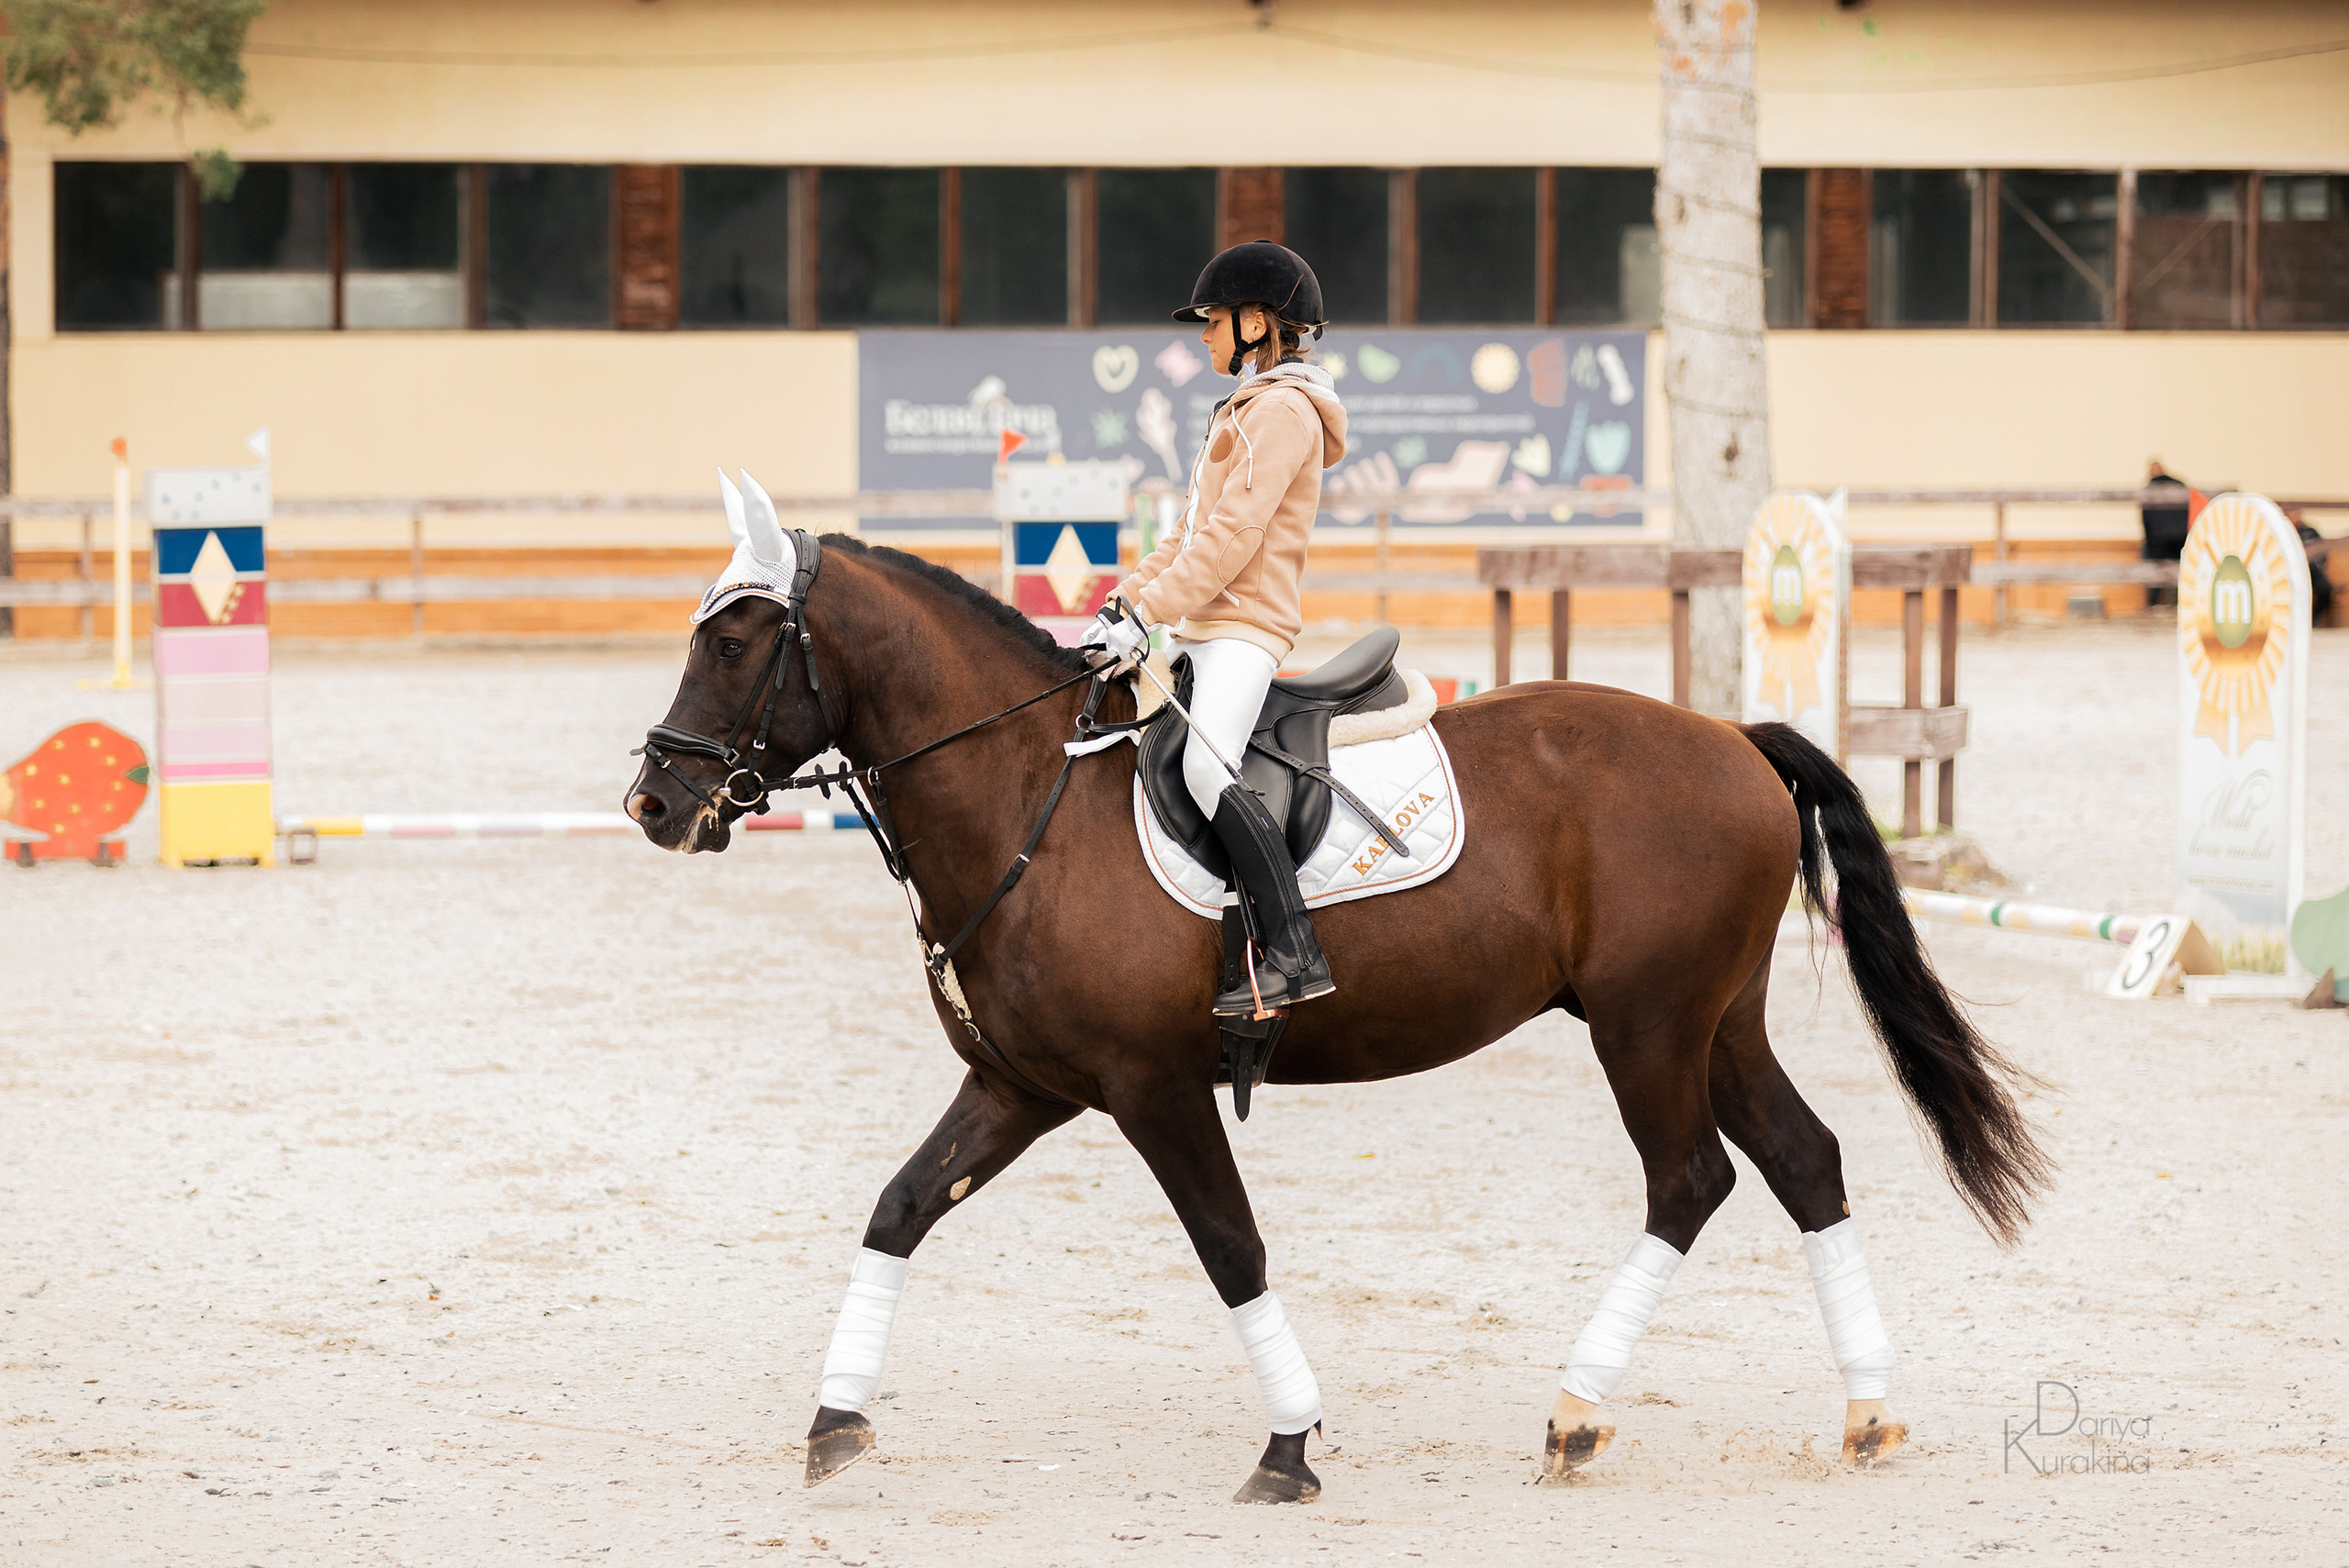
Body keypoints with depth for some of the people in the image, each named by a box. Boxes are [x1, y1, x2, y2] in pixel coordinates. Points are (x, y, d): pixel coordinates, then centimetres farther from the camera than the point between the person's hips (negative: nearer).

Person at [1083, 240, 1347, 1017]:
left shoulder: (1282, 411, -9)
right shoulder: (1249, 411, 24)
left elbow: (1233, 534, -19)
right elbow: (1192, 530, 25)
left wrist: (1147, 615, -22)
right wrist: (1123, 602, 14)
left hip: (1243, 626, -11)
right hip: (1206, 629, 11)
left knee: (1206, 765, -29)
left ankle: (1293, 951, -34)